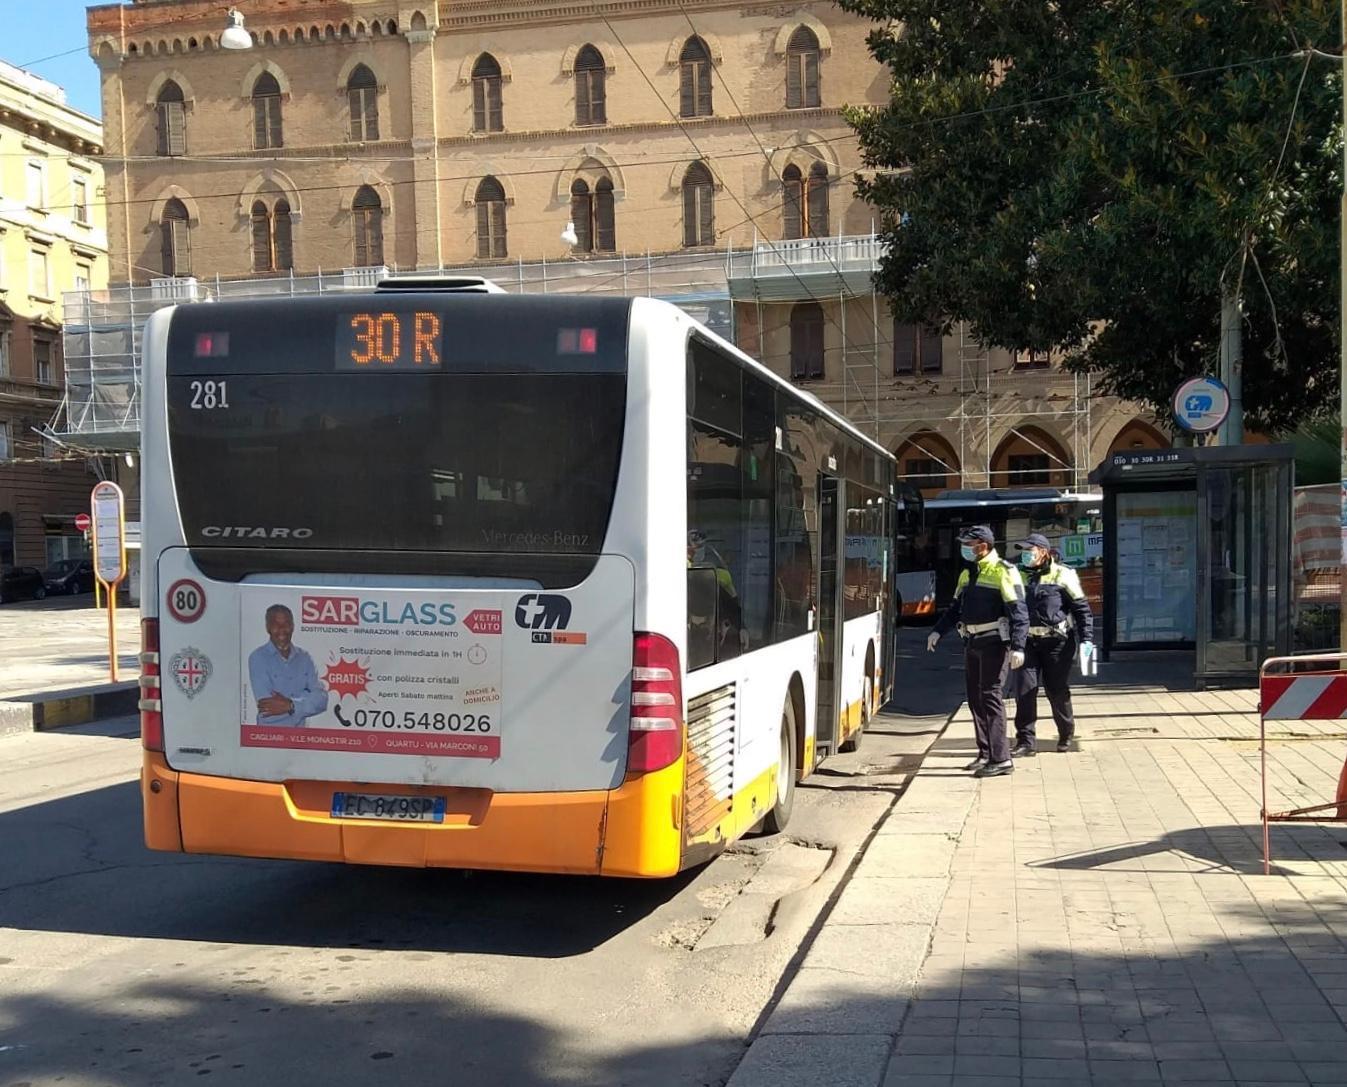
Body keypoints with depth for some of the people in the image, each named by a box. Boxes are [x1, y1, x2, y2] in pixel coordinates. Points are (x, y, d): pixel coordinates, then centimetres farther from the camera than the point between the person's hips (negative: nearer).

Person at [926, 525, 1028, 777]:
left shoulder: (1003, 572, -11)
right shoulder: (967, 573, 14)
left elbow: (1018, 612, -16)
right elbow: (956, 607, 22)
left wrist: (1017, 646, -23)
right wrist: (938, 631, 10)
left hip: (994, 642, -8)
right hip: (972, 642, 8)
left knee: (990, 697, -11)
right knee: (975, 698, 11)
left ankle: (1001, 759, -8)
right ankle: (986, 754, 22)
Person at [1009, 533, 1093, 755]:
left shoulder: (1062, 575, -5)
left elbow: (1082, 607, -5)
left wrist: (1086, 639, -13)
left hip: (1057, 641, -4)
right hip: (1028, 641, 4)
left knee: (1057, 691, 6)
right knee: (1024, 690, -5)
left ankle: (1066, 734, 29)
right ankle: (1026, 741, -1)